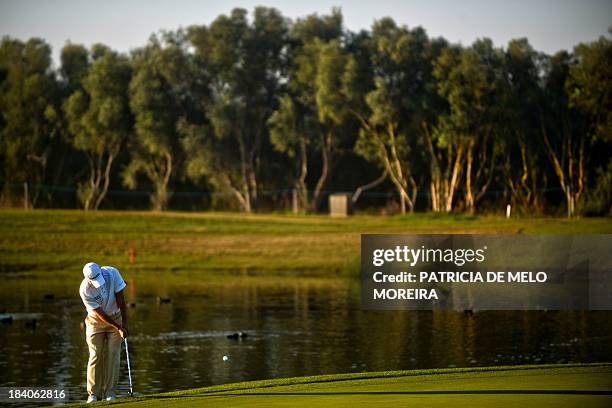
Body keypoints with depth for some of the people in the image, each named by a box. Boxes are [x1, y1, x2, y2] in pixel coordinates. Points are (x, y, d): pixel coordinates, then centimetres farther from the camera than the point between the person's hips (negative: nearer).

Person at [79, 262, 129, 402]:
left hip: (115, 317, 2)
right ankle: (93, 393, -4)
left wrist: (124, 322, -11)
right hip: (96, 321, -2)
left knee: (113, 355, -5)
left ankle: (109, 392, -3)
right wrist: (119, 328, -22)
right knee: (95, 356, -8)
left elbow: (120, 298, -12)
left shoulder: (112, 273, -23)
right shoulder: (85, 290, -28)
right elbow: (100, 313, -22)